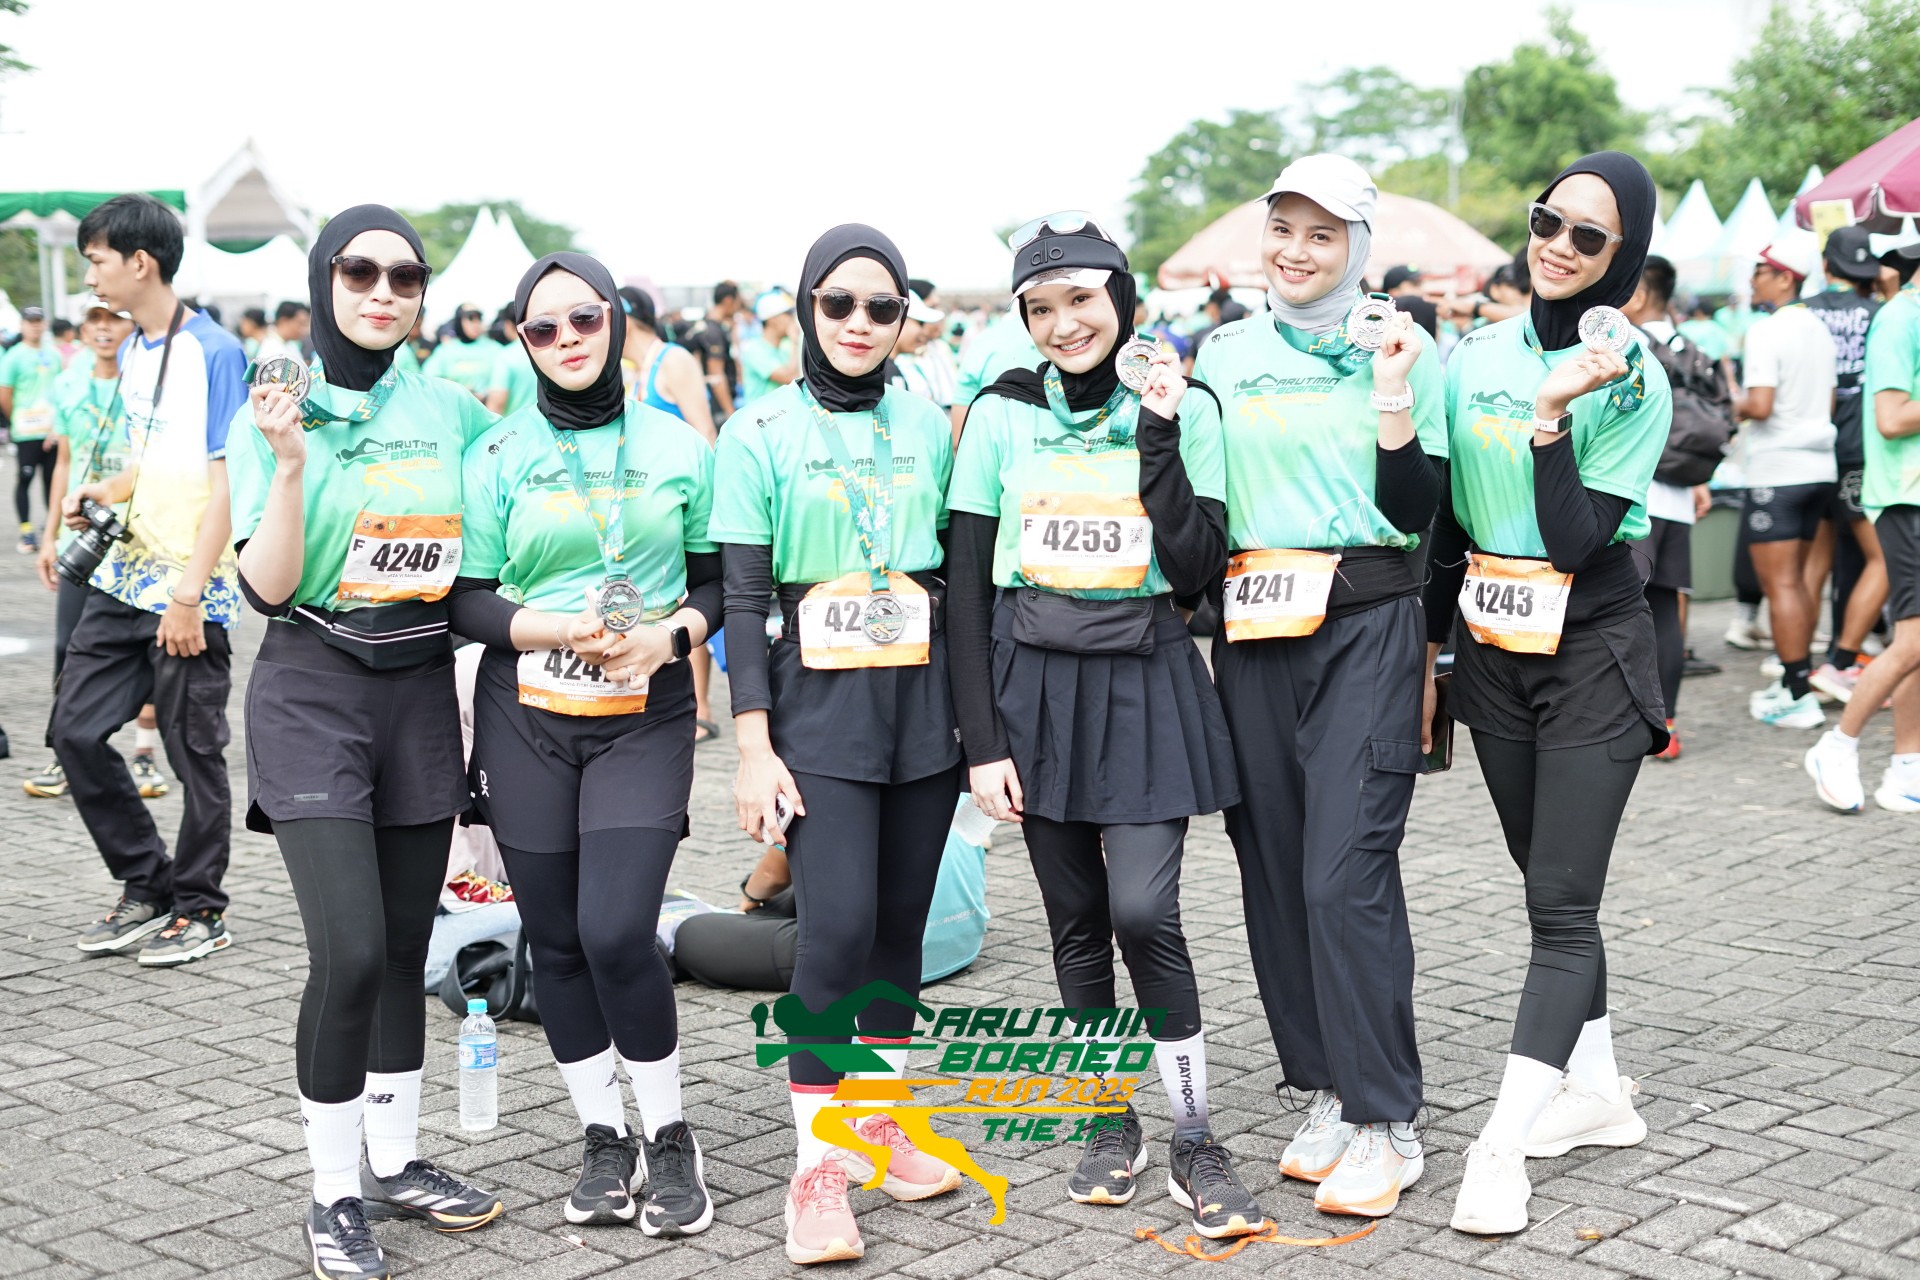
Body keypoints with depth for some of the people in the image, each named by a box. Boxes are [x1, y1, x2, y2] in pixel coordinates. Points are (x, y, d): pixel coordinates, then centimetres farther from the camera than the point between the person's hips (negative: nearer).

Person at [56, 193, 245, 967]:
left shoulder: (212, 352, -12)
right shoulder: (132, 353, 13)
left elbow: (224, 481, -15)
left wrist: (190, 592, -19)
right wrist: (104, 493, 3)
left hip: (188, 595, -8)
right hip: (125, 580, 8)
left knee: (195, 754, 3)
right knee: (75, 730, 7)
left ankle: (200, 911, 17)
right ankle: (147, 888, 20)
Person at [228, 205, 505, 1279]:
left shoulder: (454, 412, 6)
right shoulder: (275, 414, -3)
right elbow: (268, 587, -10)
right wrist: (292, 465, -22)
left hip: (423, 690, 4)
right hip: (312, 692, -4)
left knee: (405, 945, 11)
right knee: (350, 949, -13)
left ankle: (397, 1161, 26)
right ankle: (334, 1192, 3)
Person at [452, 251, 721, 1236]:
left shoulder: (677, 447, 5)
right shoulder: (498, 454, 3)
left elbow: (717, 577, 9)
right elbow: (465, 601, 1)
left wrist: (672, 632, -11)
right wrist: (563, 630, -14)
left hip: (645, 719, -1)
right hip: (525, 719, 2)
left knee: (616, 931, -14)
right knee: (554, 936, 5)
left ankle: (669, 1135, 6)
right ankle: (602, 1136, 21)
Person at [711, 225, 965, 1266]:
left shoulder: (927, 425, 8)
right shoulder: (760, 433, -3)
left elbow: (953, 575, 14)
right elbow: (743, 600, -5)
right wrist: (754, 747, -10)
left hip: (922, 700, 4)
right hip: (819, 706, -4)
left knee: (901, 924, 8)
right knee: (836, 926, -13)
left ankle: (881, 1129, 23)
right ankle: (815, 1169, -4)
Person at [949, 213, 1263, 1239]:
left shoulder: (1184, 407, 0)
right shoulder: (1002, 414, 1)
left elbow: (1196, 570, -8)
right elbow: (966, 586, 1)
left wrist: (1158, 437, -14)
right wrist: (982, 739, -4)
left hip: (1145, 681, -1)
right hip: (1034, 682, 2)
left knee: (1145, 913, -11)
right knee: (1076, 916, 8)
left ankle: (1194, 1143, 3)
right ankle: (1112, 1123, 24)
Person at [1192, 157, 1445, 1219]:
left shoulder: (1402, 350, 1)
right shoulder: (1224, 354, 11)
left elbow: (1415, 512, -4)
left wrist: (1392, 397, -14)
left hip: (1365, 624, -4)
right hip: (1252, 632, 4)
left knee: (1346, 872, -12)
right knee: (1275, 869, 6)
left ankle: (1384, 1124, -3)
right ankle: (1326, 1090, 20)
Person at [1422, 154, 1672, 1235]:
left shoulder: (1635, 382, -9)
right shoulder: (1477, 355, 4)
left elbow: (1574, 541, -18)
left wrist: (1552, 415, -26)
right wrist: (1426, 653, 13)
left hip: (1591, 653, -5)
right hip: (1491, 651, 6)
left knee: (1562, 903, -7)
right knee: (1552, 886, 14)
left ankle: (1502, 1148, -6)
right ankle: (1598, 1092, 27)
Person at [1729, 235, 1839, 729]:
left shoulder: (1767, 330, -13)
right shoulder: (1818, 329, 13)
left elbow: (1760, 405, -21)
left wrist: (1733, 405, -2)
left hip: (1776, 471, -9)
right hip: (1818, 466, 9)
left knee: (1779, 584, -6)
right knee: (1797, 579, 16)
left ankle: (1798, 697, -6)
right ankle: (1798, 679, 21)